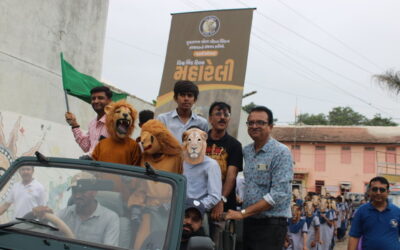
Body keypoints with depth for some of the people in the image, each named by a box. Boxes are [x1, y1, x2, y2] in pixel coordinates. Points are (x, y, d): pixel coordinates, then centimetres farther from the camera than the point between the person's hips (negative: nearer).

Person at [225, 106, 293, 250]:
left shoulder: (281, 153, -11)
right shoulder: (246, 152, 9)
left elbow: (279, 194, -19)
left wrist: (243, 213, -18)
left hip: (271, 224, -6)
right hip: (248, 222, 6)